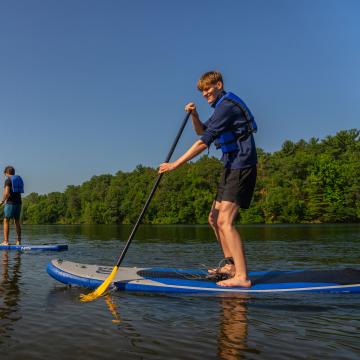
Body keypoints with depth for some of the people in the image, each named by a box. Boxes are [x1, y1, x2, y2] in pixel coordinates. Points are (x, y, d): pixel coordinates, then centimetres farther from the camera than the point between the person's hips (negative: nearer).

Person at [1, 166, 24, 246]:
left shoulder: (8, 180, -8)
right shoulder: (19, 179, 14)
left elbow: (6, 193, -18)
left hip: (10, 203, -7)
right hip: (18, 203, 7)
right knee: (17, 222, 12)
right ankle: (19, 240, 13)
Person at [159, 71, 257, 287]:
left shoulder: (227, 105, -14)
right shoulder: (223, 106, 20)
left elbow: (204, 141, -21)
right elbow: (202, 131, 27)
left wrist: (176, 164, -20)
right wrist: (194, 115, 6)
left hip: (241, 167, -10)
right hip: (232, 167, 10)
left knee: (225, 221, -18)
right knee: (214, 218, 12)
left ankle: (242, 277, -19)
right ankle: (232, 265, 21)